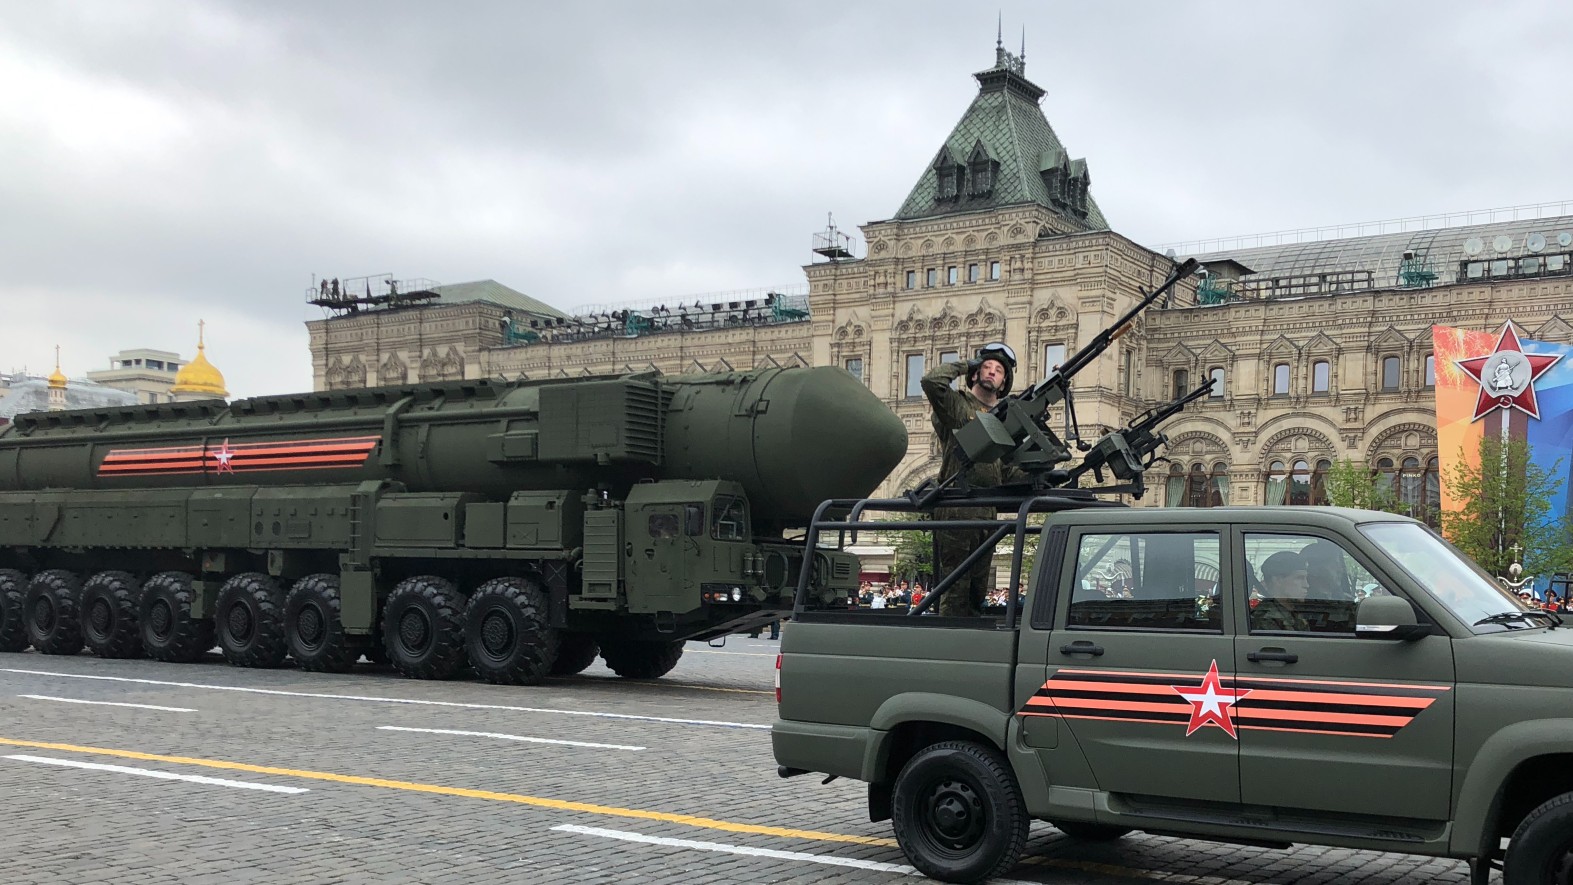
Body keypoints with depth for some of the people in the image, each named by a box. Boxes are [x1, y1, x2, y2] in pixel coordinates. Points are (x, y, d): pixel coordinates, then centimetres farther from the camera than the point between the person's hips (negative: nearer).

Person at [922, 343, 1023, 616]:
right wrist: (963, 365, -1)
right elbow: (931, 381, -18)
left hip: (988, 511, 8)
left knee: (978, 589, 11)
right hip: (956, 508, -8)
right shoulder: (957, 404, 3)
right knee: (955, 587, -11)